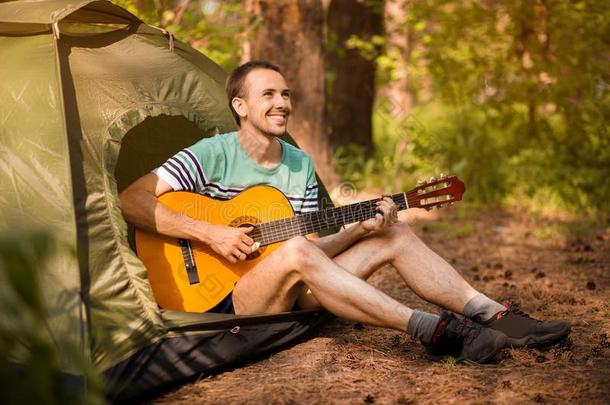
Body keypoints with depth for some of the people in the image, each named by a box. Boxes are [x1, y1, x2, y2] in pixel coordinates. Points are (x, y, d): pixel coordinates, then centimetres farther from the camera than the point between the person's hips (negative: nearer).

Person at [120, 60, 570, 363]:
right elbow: (131, 202, -20)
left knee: (394, 235, -6)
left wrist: (360, 229, -11)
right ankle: (434, 331, -39)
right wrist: (209, 233, -27)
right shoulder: (214, 155, -11)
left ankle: (498, 318, -10)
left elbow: (313, 245, 8)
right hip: (227, 299, -7)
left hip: (293, 295, 7)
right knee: (296, 253, -38)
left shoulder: (301, 165, 8)